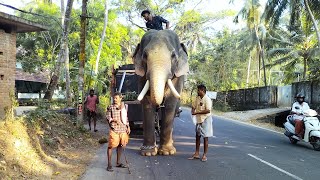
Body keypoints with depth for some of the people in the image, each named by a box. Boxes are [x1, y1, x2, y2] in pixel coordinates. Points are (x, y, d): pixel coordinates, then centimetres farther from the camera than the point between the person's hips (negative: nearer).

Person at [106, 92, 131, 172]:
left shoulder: (124, 107, 10)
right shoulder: (110, 107, -4)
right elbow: (108, 117, -4)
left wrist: (128, 126, 12)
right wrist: (114, 120, -21)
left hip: (123, 129, 5)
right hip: (114, 129, -5)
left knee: (121, 145, 13)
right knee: (111, 146, -4)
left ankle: (118, 163, 26)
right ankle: (109, 165, 4)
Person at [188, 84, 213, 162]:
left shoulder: (207, 99, -16)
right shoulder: (197, 98, 6)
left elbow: (208, 110, -24)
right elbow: (193, 107, 15)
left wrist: (197, 112, -21)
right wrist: (193, 111, -8)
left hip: (206, 120, -8)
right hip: (198, 120, 8)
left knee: (205, 137, 0)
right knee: (197, 136, 12)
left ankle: (204, 155, 8)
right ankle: (196, 154, 21)